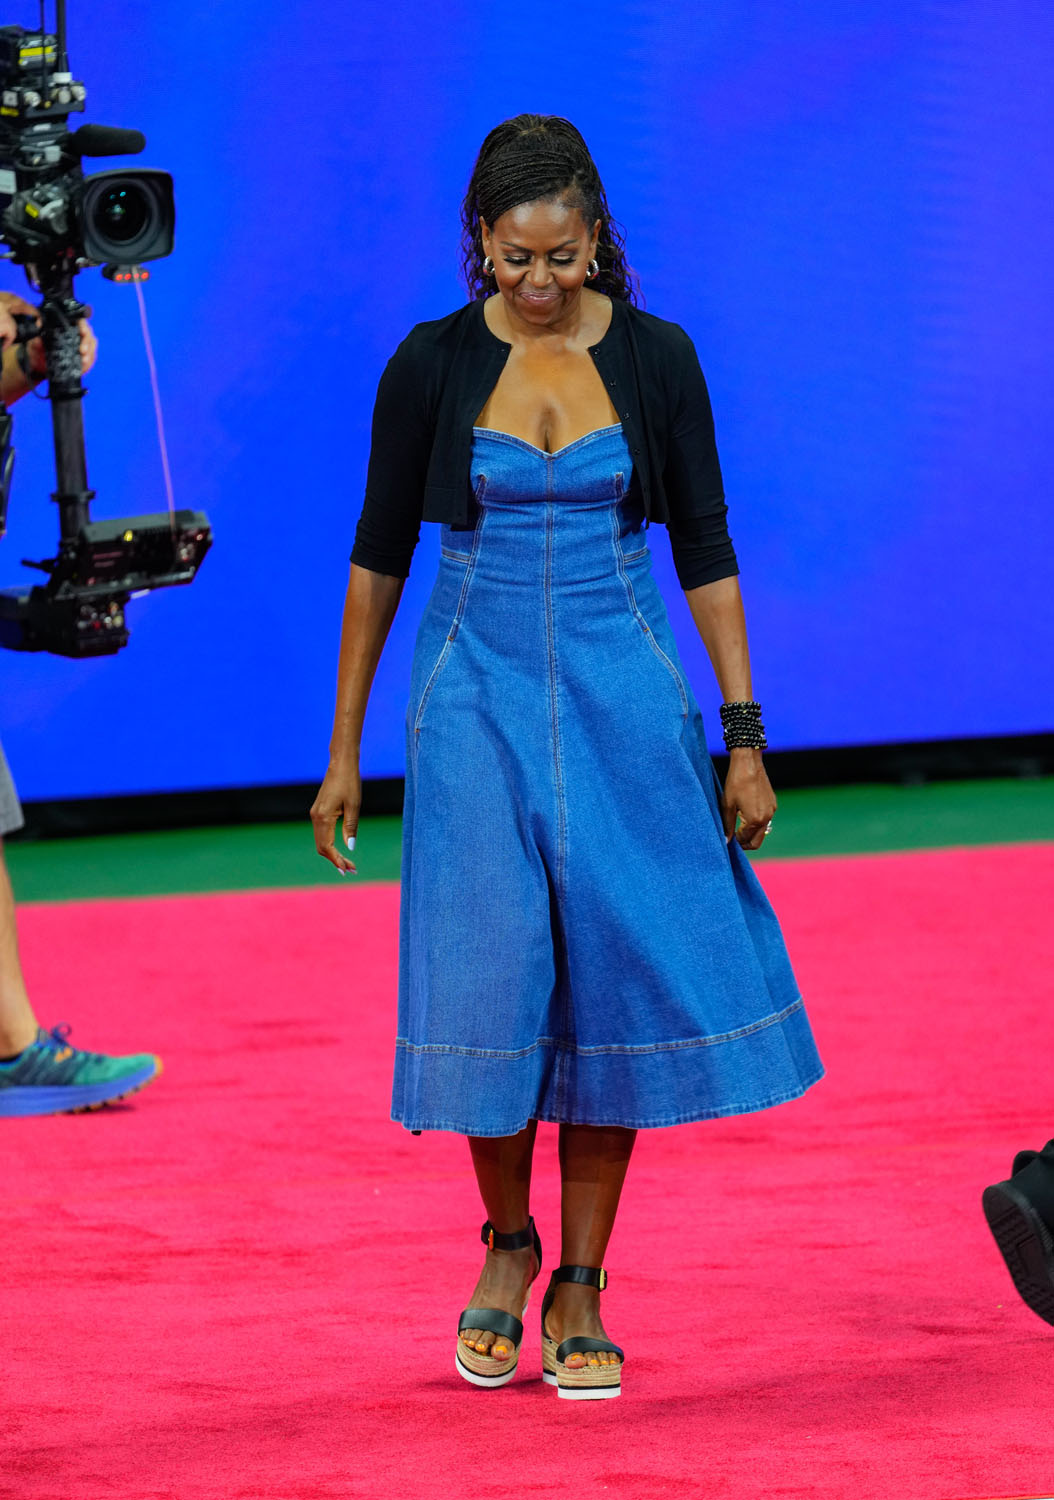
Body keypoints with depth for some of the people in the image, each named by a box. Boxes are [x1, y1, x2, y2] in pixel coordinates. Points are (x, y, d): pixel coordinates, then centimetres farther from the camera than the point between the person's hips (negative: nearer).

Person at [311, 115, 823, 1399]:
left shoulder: (655, 358, -1)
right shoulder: (432, 366, -2)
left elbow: (705, 551, 3)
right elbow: (379, 556, 5)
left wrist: (744, 734, -2)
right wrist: (343, 749, 5)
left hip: (623, 701, 1)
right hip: (477, 700, -1)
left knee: (617, 983, -2)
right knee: (489, 980, -9)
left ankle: (579, 1292, 8)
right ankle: (508, 1242, 16)